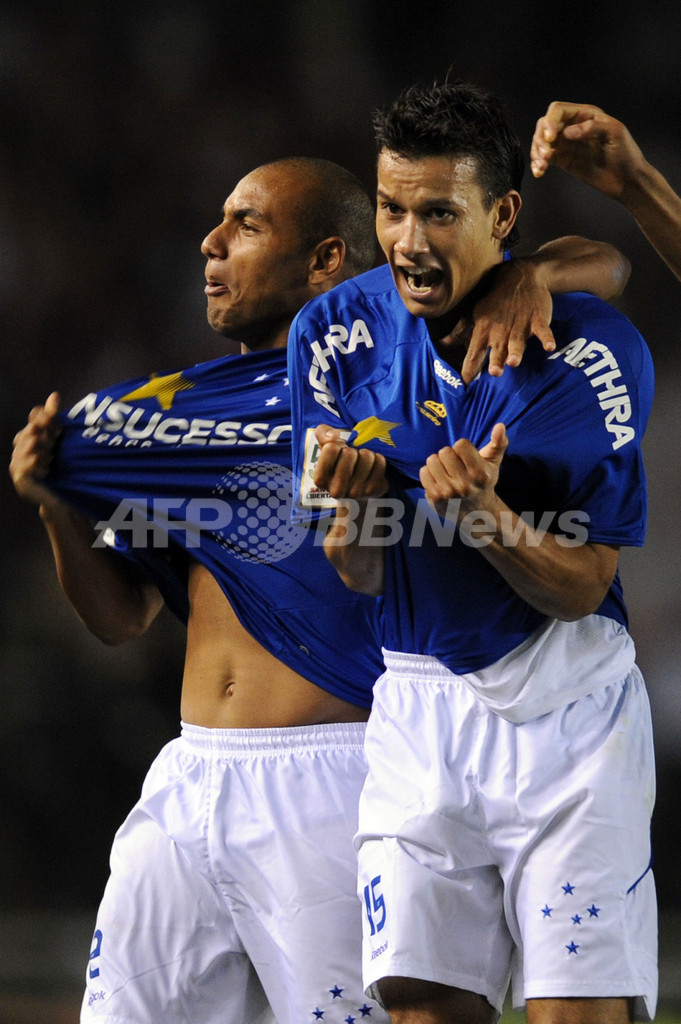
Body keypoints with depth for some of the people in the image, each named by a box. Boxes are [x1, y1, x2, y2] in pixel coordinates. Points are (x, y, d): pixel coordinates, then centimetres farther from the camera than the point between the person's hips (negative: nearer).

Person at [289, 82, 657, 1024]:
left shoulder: (595, 352, -12)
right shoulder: (334, 335, -2)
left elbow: (579, 590, -9)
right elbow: (356, 579, 2)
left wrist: (484, 511, -27)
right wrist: (351, 501, -21)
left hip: (568, 707, -3)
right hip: (418, 704, 3)